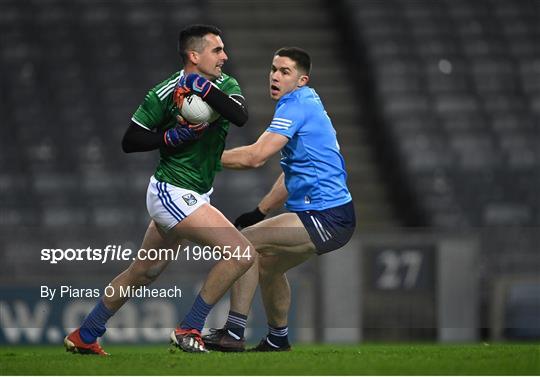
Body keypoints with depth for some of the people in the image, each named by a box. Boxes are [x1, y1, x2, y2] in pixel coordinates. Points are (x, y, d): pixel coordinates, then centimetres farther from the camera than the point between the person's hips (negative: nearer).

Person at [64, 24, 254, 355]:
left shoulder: (224, 85, 1)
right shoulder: (165, 93, -14)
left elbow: (241, 116, -20)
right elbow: (130, 142, -9)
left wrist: (204, 88, -27)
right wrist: (174, 135, -20)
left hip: (194, 195, 8)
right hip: (173, 194, -8)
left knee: (143, 272, 19)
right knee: (242, 253, -18)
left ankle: (84, 337, 31)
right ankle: (189, 331, -10)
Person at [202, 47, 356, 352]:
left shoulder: (297, 105, -13)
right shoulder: (307, 104, 19)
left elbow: (256, 156, -23)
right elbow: (293, 173, 27)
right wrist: (260, 212, 24)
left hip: (326, 219, -10)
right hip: (332, 215, 10)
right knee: (267, 265, 25)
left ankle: (233, 334, -14)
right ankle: (278, 338, 36)